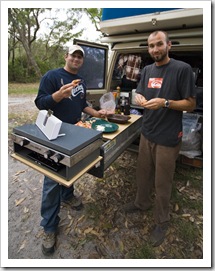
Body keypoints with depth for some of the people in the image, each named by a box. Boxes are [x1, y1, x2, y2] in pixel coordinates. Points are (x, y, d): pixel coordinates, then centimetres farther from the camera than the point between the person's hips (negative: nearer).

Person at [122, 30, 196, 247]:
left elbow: (191, 104, -8)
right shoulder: (147, 70, 10)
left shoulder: (182, 69, -8)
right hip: (146, 133, 6)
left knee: (162, 182, 8)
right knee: (143, 173, 20)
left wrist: (165, 102, -24)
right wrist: (139, 99, -8)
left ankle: (161, 222, 32)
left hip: (168, 138, -5)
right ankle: (142, 202, 46)